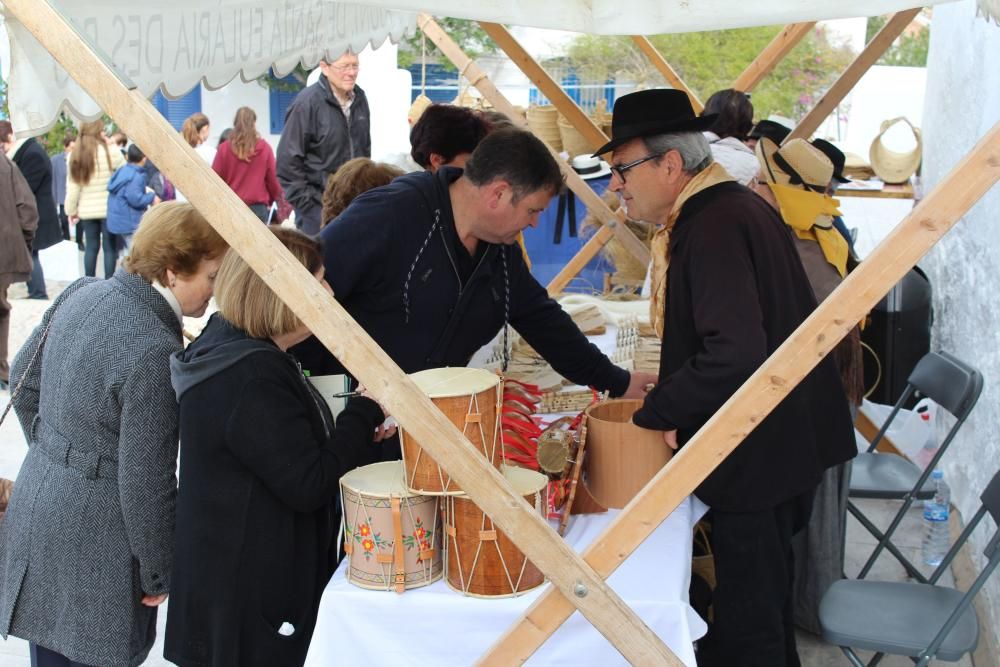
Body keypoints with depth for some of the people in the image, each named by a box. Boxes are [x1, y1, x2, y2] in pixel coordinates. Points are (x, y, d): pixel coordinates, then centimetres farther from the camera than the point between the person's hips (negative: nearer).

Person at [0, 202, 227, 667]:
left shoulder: (83, 292, -4)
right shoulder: (154, 354, -28)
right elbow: (145, 482, -22)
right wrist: (159, 574, -8)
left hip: (38, 506, 8)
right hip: (93, 545, -8)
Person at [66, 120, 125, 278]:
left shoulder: (74, 155, 3)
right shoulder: (110, 152, -10)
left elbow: (72, 187, 3)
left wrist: (71, 210, 10)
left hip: (86, 210, 4)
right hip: (109, 209, -4)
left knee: (91, 247, 12)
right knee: (110, 247, 3)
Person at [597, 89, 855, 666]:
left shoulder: (712, 227, -24)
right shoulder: (739, 205, 9)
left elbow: (735, 353, -35)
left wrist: (659, 411, -22)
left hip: (760, 455, -10)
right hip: (787, 437, 10)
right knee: (768, 598, 27)